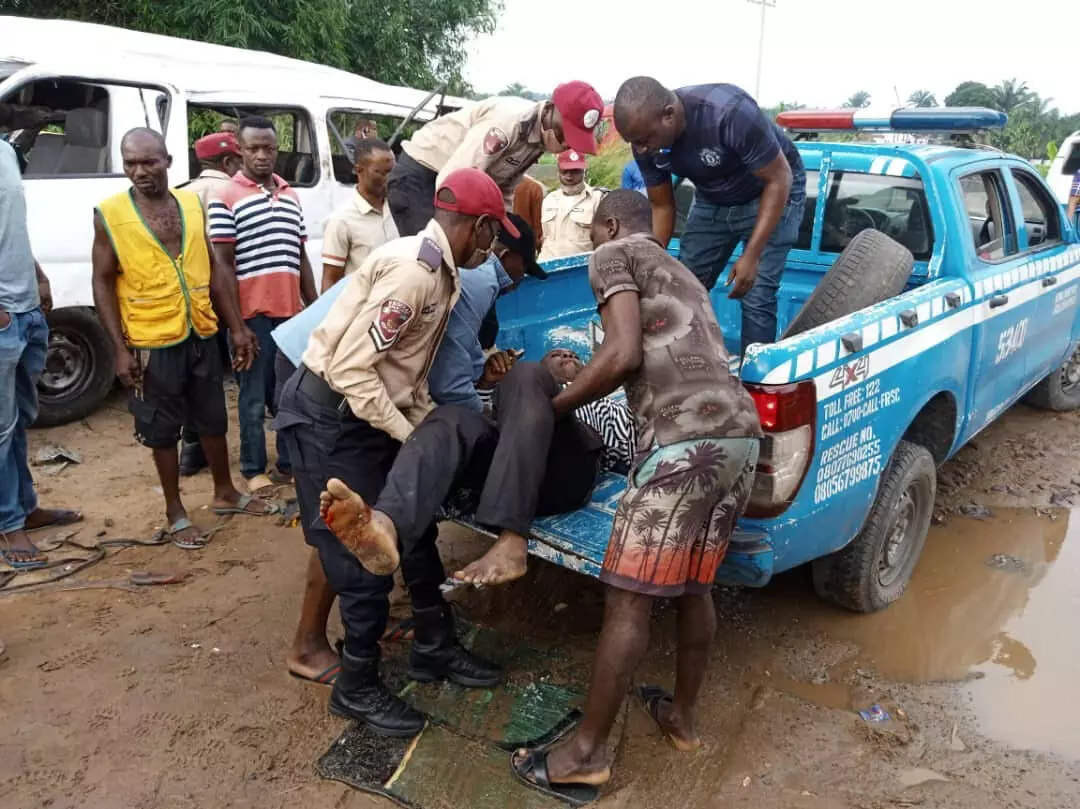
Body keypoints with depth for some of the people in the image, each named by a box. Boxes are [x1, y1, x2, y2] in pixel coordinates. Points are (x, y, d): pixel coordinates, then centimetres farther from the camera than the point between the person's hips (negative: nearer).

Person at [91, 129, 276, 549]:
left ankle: (225, 493, 36)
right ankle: (175, 513, 24)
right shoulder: (109, 214, -7)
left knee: (213, 420, 17)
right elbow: (103, 284, -6)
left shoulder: (193, 203, 4)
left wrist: (237, 328, 4)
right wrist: (121, 348, -12)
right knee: (163, 430, 9)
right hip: (151, 343, -3)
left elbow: (215, 270, 7)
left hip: (201, 335, 4)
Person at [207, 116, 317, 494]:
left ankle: (290, 463, 24)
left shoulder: (291, 196, 14)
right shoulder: (225, 199, -4)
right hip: (253, 314, -5)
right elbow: (224, 264, -6)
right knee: (254, 396, 4)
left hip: (291, 311, 5)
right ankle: (254, 469, 16)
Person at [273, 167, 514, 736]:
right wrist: (411, 437, -21)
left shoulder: (438, 271, 7)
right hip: (329, 415, -10)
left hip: (370, 412, 10)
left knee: (416, 530, 15)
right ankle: (356, 687, 19)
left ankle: (434, 648, 32)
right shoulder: (412, 270, -25)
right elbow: (351, 367, -27)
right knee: (361, 555, 0)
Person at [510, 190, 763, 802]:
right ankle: (683, 716, 37)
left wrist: (553, 407, 4)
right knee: (694, 586, 21)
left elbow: (625, 355, -8)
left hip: (685, 440, -9)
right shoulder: (682, 274, 33)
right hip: (741, 432, 9)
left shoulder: (614, 256, 7)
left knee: (629, 599, -1)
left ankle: (587, 753, 11)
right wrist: (580, 371, 42)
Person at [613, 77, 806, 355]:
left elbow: (779, 179, -27)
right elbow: (662, 206, -6)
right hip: (713, 200, 6)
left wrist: (751, 256, -31)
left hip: (771, 192, -5)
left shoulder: (730, 113, -37)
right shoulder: (646, 140, -19)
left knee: (756, 297, -14)